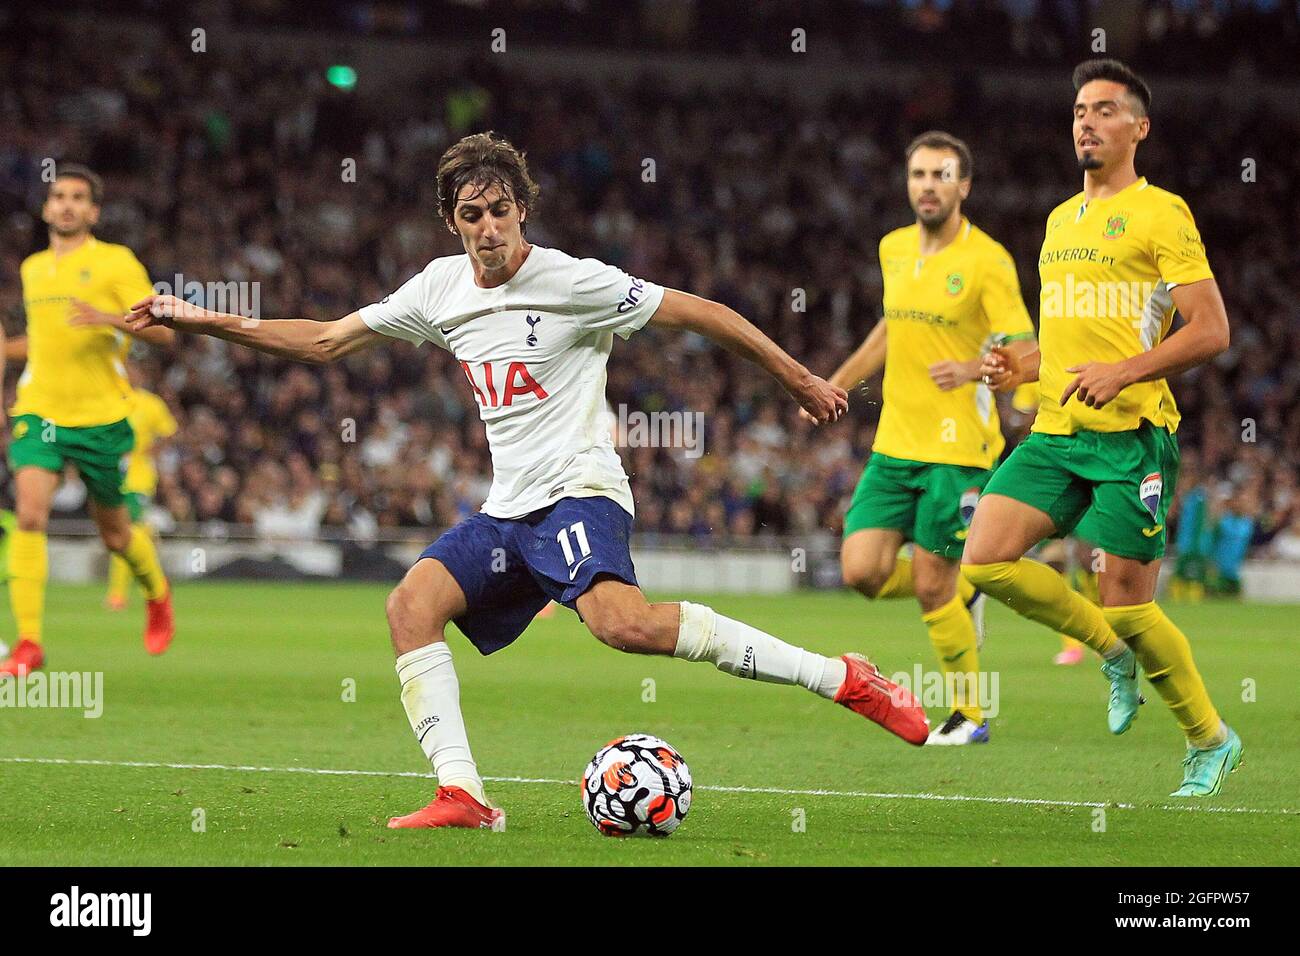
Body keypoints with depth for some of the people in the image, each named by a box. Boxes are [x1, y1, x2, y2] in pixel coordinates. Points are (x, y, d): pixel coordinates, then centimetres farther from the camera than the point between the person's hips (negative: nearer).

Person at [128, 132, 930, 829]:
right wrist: (201, 321, 12)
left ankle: (843, 679, -28)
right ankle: (464, 796, -16)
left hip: (578, 492, -7)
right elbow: (326, 341, 16)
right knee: (413, 604, -15)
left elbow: (700, 313, -3)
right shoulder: (442, 287, 10)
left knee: (621, 621, -32)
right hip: (508, 511, 7)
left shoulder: (571, 282, -9)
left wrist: (800, 380, 1)